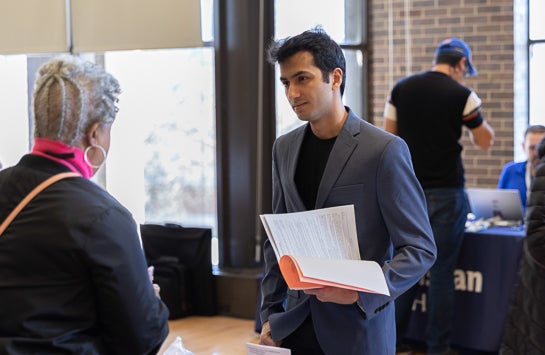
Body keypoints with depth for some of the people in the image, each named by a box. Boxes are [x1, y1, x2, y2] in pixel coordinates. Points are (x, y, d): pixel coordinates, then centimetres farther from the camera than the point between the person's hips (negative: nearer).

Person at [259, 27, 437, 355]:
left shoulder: (384, 150, -10)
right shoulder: (285, 148, 7)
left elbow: (420, 248, -10)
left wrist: (362, 293, -21)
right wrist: (270, 314, 9)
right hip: (295, 327, 5)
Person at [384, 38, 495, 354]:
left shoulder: (401, 88, 5)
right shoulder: (462, 95, -7)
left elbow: (390, 137, 9)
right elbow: (486, 141, 3)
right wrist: (476, 114, 19)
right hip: (446, 193, -4)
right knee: (442, 272, 2)